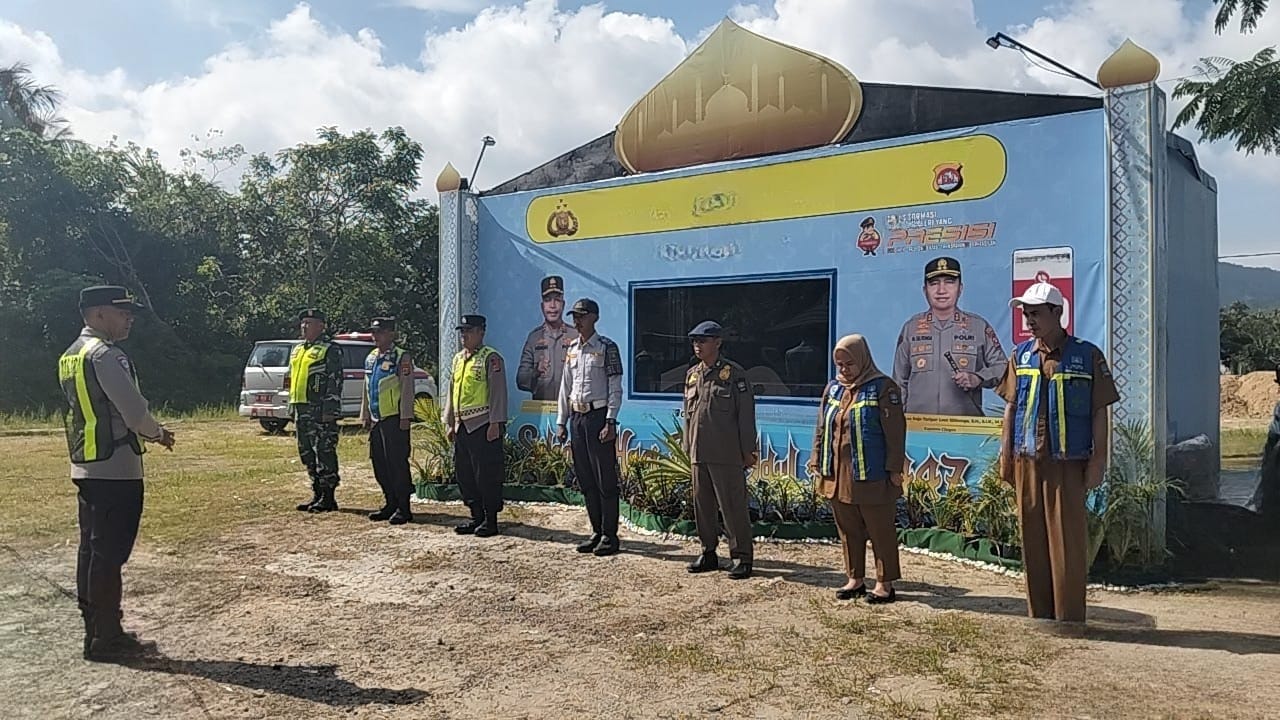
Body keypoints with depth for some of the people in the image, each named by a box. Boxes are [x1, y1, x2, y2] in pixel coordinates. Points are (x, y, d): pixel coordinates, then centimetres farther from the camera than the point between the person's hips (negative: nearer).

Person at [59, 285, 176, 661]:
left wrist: (147, 430, 12)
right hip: (114, 468, -10)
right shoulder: (105, 355, -16)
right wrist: (158, 433, 0)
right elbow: (133, 409, -20)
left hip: (85, 466, 10)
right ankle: (105, 639, 3)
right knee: (109, 554, -3)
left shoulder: (71, 356, 15)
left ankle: (96, 629, 25)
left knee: (92, 549, 15)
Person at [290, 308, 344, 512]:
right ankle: (317, 494, 20)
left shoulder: (330, 351, -7)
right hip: (301, 410, 9)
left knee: (324, 453, -6)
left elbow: (335, 382, -13)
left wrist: (330, 410, -20)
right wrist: (293, 408, 19)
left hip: (320, 411, -9)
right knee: (307, 454, 11)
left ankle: (328, 497, -1)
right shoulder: (297, 350, 19)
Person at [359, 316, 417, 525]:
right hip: (376, 420, 8)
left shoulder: (402, 358, -8)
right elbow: (366, 390, 20)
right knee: (379, 465, 11)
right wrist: (365, 416, 17)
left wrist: (405, 418, -16)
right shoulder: (371, 358, 14)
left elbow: (407, 390, -12)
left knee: (397, 464, -5)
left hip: (394, 419, -8)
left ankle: (403, 509, 3)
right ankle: (390, 504, 21)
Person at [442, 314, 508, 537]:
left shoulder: (490, 358, -6)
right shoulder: (458, 358, 17)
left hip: (483, 426, -8)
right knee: (464, 474, 11)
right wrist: (449, 423, 16)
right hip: (462, 426, 8)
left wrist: (495, 423, -17)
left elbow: (498, 392, -12)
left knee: (487, 474, -3)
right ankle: (476, 517, 22)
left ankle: (490, 520, 6)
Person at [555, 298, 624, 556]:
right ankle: (596, 532, 20)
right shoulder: (572, 349, 14)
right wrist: (561, 422, 13)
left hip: (599, 416, -7)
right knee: (585, 479, 10)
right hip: (577, 417, 7)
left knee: (605, 479, -2)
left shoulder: (607, 348, -5)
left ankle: (609, 535, 6)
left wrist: (610, 423, -15)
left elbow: (615, 389, -9)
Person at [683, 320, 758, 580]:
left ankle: (742, 557, 8)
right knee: (701, 504, 11)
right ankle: (708, 553, 24)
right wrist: (688, 447, 14)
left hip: (727, 454, -6)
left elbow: (746, 414, -7)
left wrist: (748, 451, -9)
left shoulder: (734, 373, -5)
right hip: (699, 453, 6)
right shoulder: (692, 375, 12)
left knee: (733, 505, -2)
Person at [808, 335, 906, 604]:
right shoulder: (833, 389, 11)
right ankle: (855, 579, 25)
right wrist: (817, 463, 11)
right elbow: (822, 429, 15)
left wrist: (894, 469, -13)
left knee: (880, 532, 4)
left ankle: (885, 584, 14)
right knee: (848, 532, 13)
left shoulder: (883, 388, -7)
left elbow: (895, 432, -10)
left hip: (873, 478, -6)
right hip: (838, 477, 6)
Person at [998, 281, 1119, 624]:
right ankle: (1039, 617, 20)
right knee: (1032, 540, 9)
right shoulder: (1021, 355, 9)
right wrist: (1006, 454, 8)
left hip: (1068, 463, -4)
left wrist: (1097, 461, -7)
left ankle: (1070, 619, 9)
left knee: (1067, 542, -1)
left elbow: (1099, 412, -3)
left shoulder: (1087, 356, -3)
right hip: (1027, 462, 4)